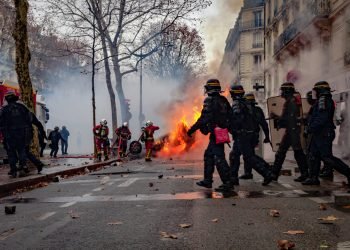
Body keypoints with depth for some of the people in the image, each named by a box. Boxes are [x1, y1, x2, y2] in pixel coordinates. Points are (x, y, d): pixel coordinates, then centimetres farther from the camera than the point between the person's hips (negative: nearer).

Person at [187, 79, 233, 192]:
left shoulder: (210, 101, -12)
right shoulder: (223, 100, 13)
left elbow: (204, 118, -19)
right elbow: (230, 116, 17)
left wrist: (192, 129, -14)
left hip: (215, 133, -9)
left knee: (219, 158, -8)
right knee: (208, 155, 18)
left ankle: (227, 183, -9)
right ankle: (207, 180, 22)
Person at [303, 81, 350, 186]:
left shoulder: (323, 100, -13)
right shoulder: (328, 100, 19)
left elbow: (322, 118, -24)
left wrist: (311, 128, -22)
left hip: (323, 134, -11)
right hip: (319, 134, 11)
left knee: (327, 157, -10)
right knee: (313, 155, 10)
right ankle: (313, 178, 12)